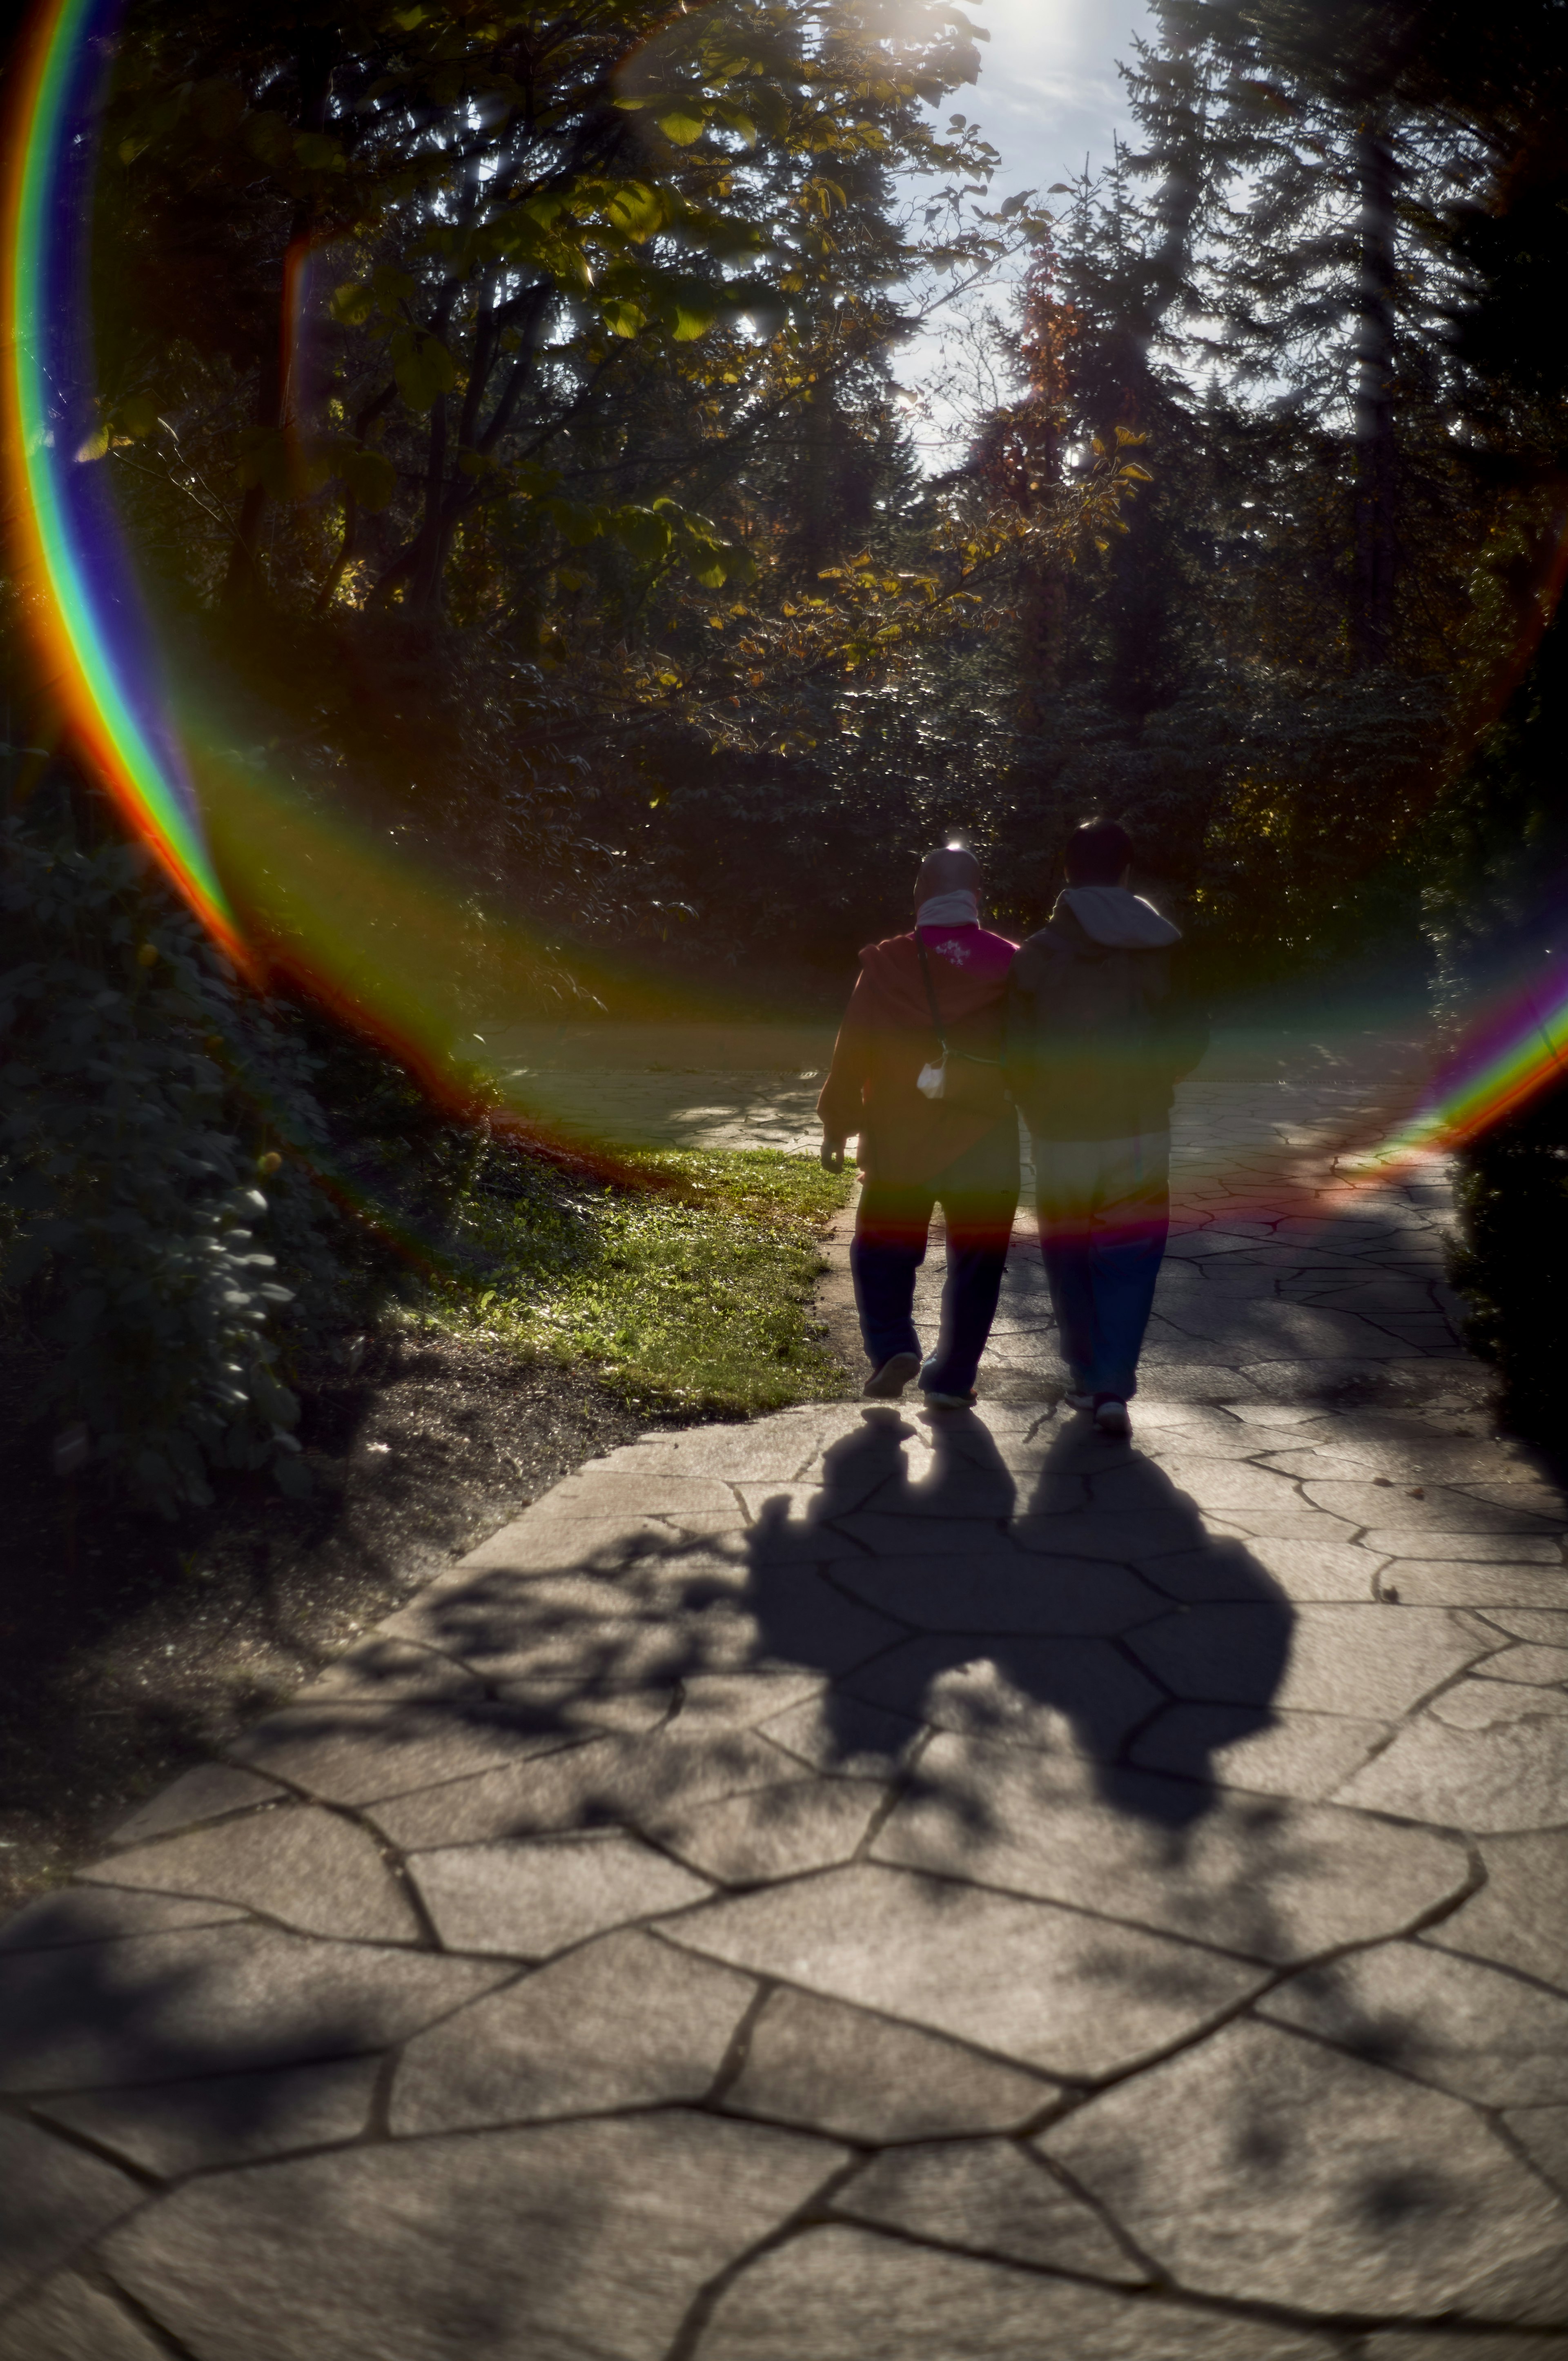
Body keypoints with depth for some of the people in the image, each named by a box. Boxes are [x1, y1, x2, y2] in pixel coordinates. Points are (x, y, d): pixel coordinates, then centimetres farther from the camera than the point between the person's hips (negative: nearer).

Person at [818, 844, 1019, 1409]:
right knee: (974, 1263, 12)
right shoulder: (1011, 965, -3)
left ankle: (891, 1347, -4)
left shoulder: (886, 965, -5)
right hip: (984, 1144, 0)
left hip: (897, 1145, 0)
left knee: (883, 1254, 15)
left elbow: (852, 1051, -4)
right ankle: (951, 1378, 14)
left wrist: (836, 1124, 5)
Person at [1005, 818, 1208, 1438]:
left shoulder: (1036, 955, -6)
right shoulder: (1158, 949, -4)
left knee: (1070, 1260, 15)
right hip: (1138, 1133, 0)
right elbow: (1189, 1040, -2)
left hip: (1061, 1137, 0)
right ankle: (1114, 1388, -5)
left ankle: (1087, 1378, 23)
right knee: (1128, 1262, 5)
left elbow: (1015, 1054, -5)